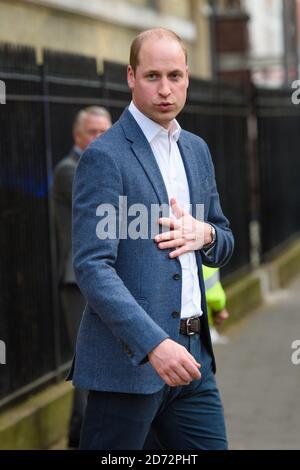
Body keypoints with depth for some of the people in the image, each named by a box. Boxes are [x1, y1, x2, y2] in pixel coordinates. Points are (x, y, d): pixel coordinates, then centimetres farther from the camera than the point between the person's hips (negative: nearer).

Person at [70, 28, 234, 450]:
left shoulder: (196, 149, 14)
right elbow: (92, 267, -17)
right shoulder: (104, 157, -10)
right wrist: (153, 344, -27)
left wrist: (205, 234, -4)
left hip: (192, 353, 7)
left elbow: (224, 247, 21)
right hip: (128, 357, -7)